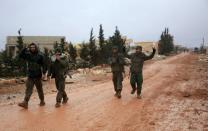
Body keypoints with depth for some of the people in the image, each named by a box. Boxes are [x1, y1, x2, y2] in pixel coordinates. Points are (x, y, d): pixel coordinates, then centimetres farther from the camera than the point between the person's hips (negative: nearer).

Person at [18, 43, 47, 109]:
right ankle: (25, 103, -7)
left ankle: (42, 101, 25)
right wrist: (25, 49, -9)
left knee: (39, 89, 10)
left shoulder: (40, 55, -5)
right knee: (28, 89, -3)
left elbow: (43, 64, -8)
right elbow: (20, 56, 2)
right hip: (30, 76, 3)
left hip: (37, 76, -3)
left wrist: (44, 72, -20)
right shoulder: (28, 55, 7)